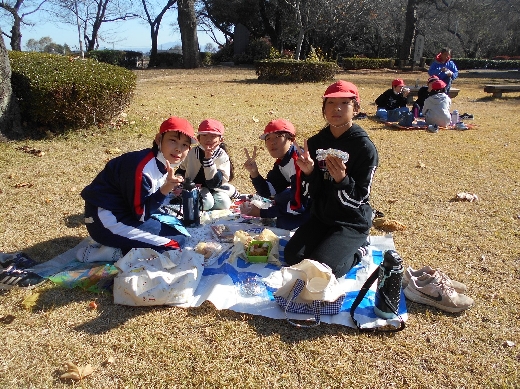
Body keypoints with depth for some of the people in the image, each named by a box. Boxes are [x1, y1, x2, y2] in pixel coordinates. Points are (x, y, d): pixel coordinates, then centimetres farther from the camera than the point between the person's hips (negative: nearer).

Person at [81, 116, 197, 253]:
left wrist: (171, 189, -3)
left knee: (178, 230, 12)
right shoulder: (144, 168, -25)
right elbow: (141, 213, -22)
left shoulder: (163, 162, 2)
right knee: (177, 242, -14)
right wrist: (165, 189, -32)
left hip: (128, 210, 10)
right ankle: (116, 252, -6)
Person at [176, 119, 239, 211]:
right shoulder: (192, 153, -4)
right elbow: (180, 171, 13)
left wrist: (208, 159, -33)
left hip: (216, 190, 0)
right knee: (206, 202, -31)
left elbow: (214, 183, -25)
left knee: (223, 203, -28)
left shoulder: (222, 157, -14)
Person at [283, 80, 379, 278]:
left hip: (352, 223, -5)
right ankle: (327, 243, 15)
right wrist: (308, 172, -21)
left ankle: (357, 251, 10)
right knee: (292, 257, -10)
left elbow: (359, 198, -16)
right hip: (321, 216, 5)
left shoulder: (364, 147, -16)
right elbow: (314, 192, 0)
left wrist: (342, 179, -35)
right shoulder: (316, 142, -2)